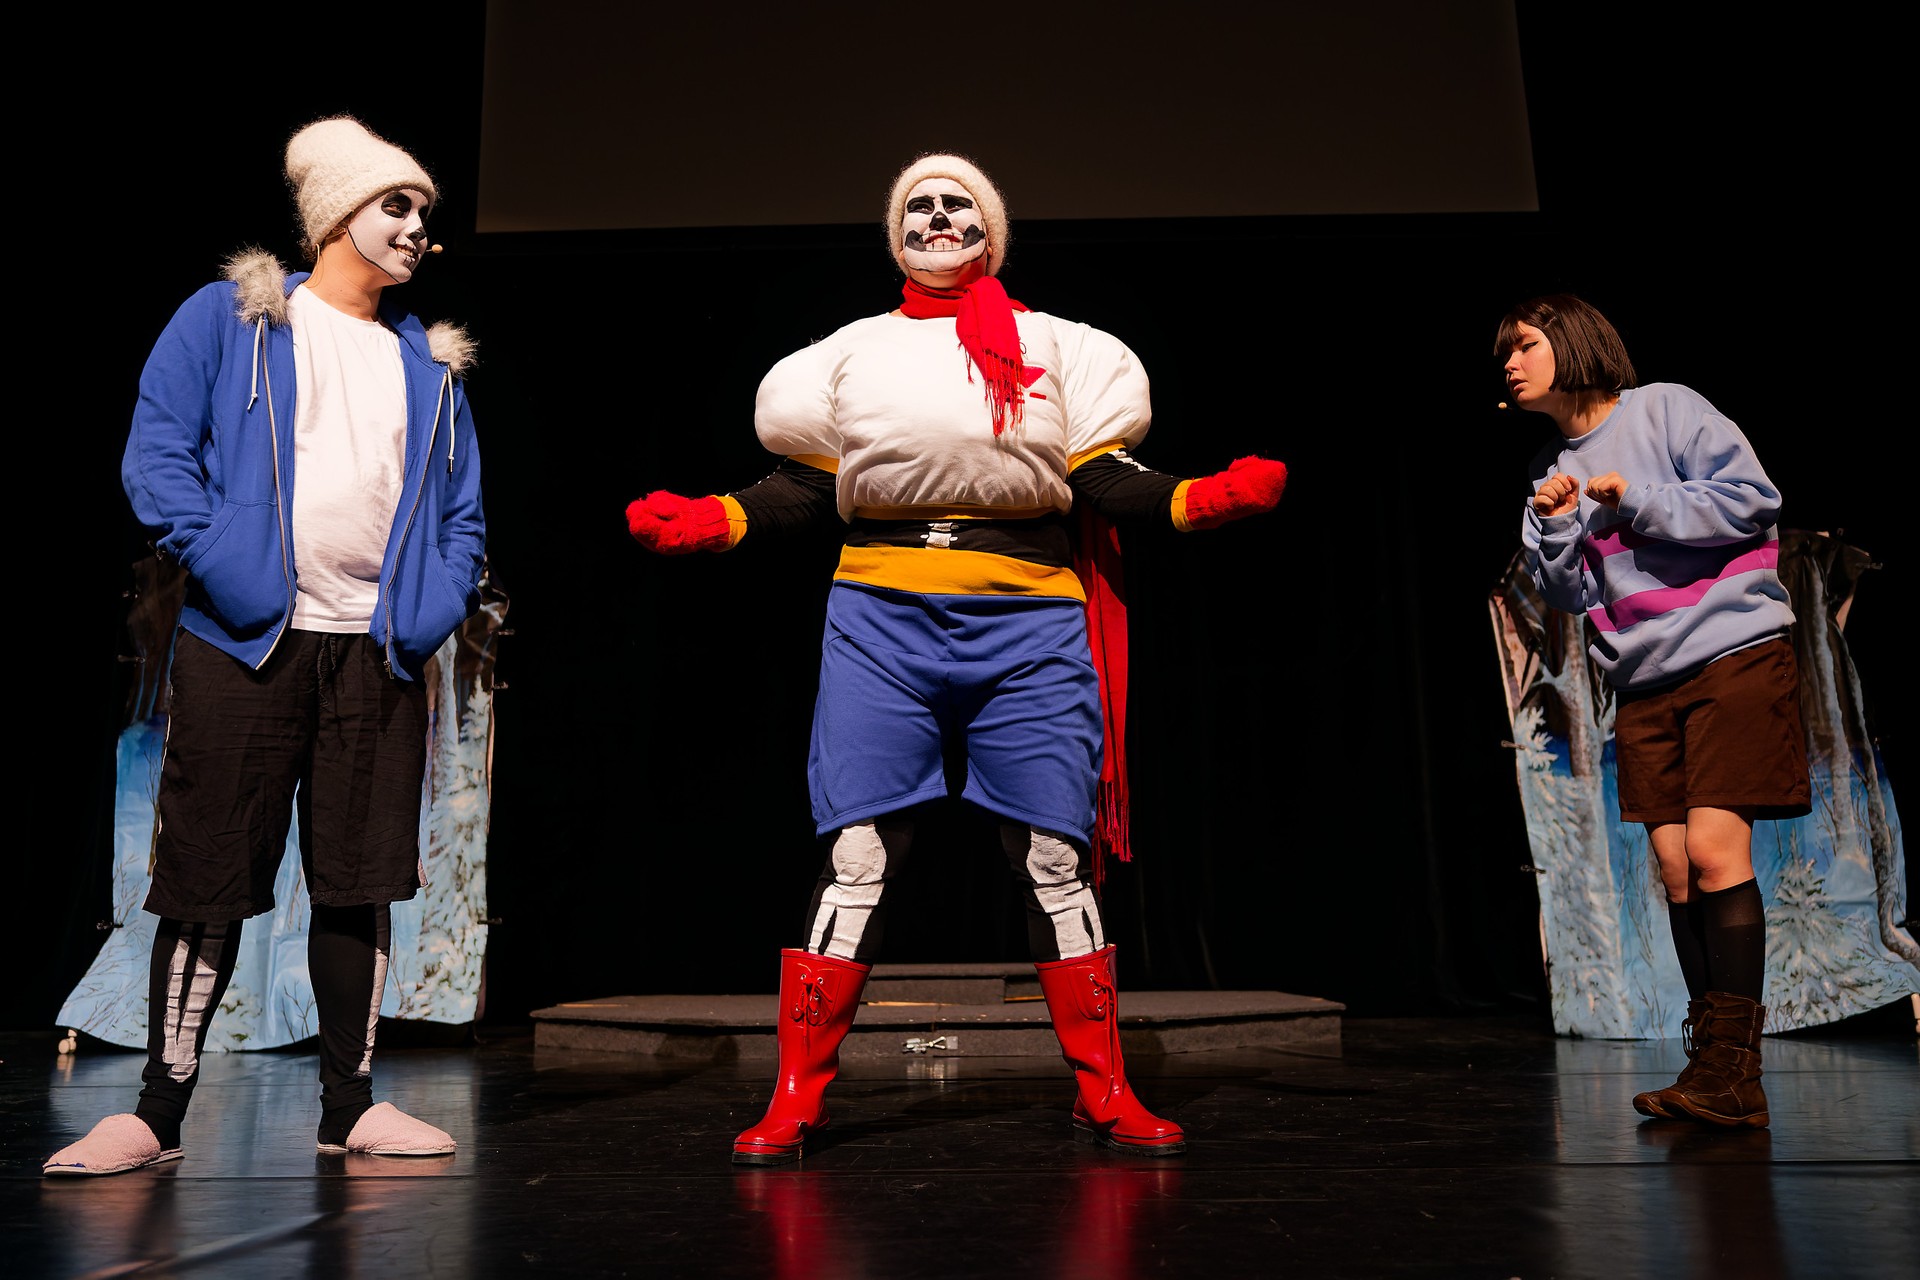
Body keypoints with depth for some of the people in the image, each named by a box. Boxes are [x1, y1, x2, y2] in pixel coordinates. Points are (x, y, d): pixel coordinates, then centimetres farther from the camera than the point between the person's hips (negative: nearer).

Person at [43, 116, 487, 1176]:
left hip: (378, 653, 4)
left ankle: (350, 1103, 16)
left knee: (359, 882, 6)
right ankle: (158, 1112, 12)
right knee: (210, 879, 0)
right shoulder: (230, 318, 7)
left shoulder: (429, 364, 18)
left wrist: (440, 602, 0)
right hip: (244, 643, -4)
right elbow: (156, 452, -2)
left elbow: (462, 511, 17)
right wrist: (222, 565, -14)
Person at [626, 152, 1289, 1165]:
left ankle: (1103, 1097, 13)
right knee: (856, 856, -5)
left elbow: (1100, 481, 10)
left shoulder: (1050, 345, 17)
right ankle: (794, 1099, 6)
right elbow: (811, 487, 14)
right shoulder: (853, 350, 19)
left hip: (1028, 624, 0)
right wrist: (708, 522, 1)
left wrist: (1198, 500, -5)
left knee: (1055, 856, 0)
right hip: (882, 618, 0)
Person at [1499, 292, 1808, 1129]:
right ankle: (1714, 1069, 7)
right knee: (1674, 862, 1)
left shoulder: (1664, 408, -2)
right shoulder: (1552, 471, 14)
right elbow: (1568, 596, 12)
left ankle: (1731, 1070, -9)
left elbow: (1754, 498, -9)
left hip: (1732, 650, -6)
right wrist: (1557, 528, -5)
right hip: (1644, 678, 6)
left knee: (1713, 849, -14)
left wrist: (1639, 501, -14)